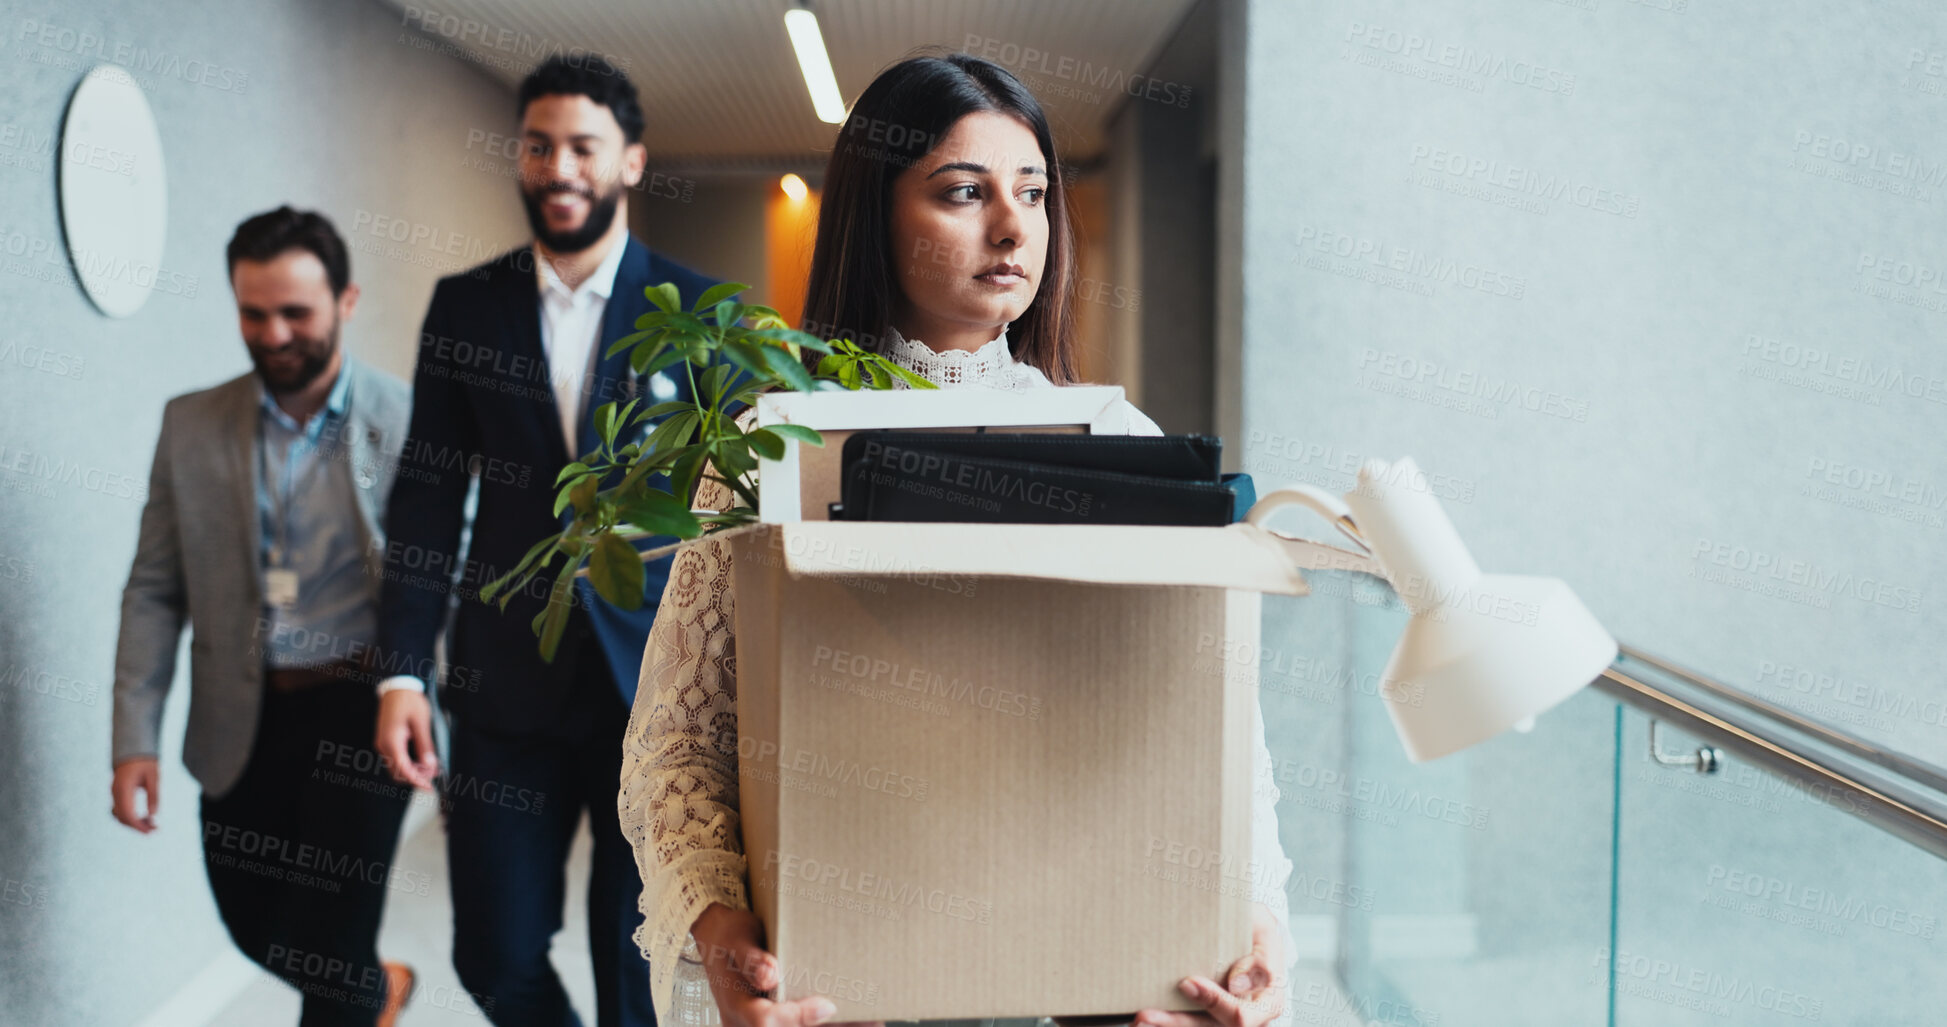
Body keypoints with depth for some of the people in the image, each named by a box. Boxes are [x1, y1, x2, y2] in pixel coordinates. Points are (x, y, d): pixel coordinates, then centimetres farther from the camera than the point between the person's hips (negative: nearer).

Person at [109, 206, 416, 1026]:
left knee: (325, 950, -1)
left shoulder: (412, 424, -8)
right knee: (256, 926, 17)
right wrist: (134, 740, -2)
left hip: (359, 708, -4)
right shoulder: (191, 425, 2)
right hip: (243, 717, 4)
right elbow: (154, 591, 5)